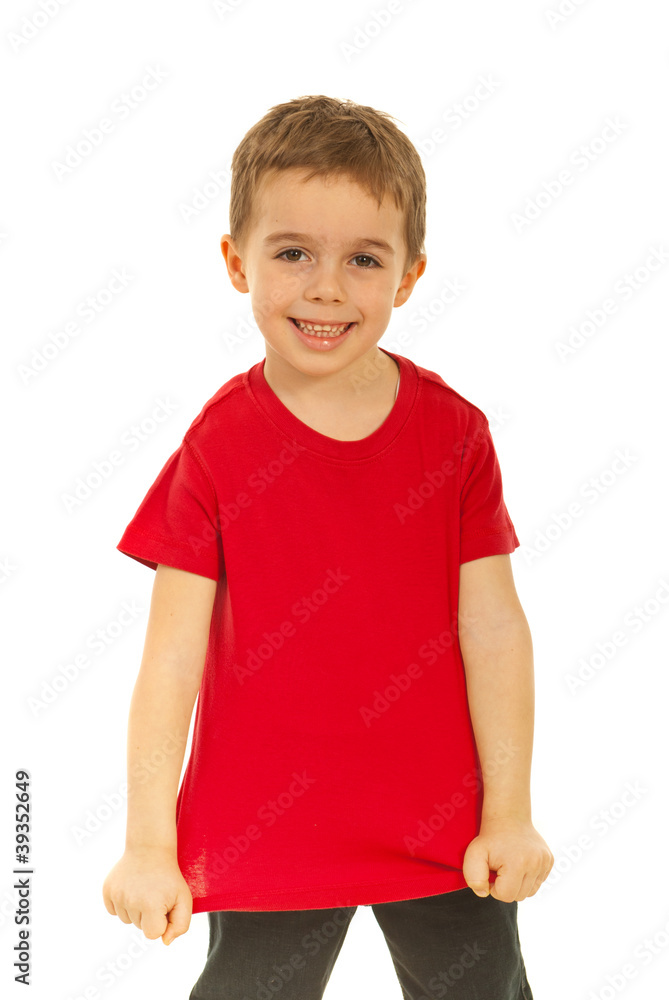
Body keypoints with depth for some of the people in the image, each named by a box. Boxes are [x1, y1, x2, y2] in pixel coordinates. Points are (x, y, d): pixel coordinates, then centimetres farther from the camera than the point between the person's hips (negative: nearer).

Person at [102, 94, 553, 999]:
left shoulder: (456, 432, -5)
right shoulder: (218, 448, -9)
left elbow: (493, 628, -3)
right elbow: (172, 660, -9)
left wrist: (509, 814, -4)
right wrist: (148, 844, -10)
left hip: (441, 823, 2)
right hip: (266, 830, -1)